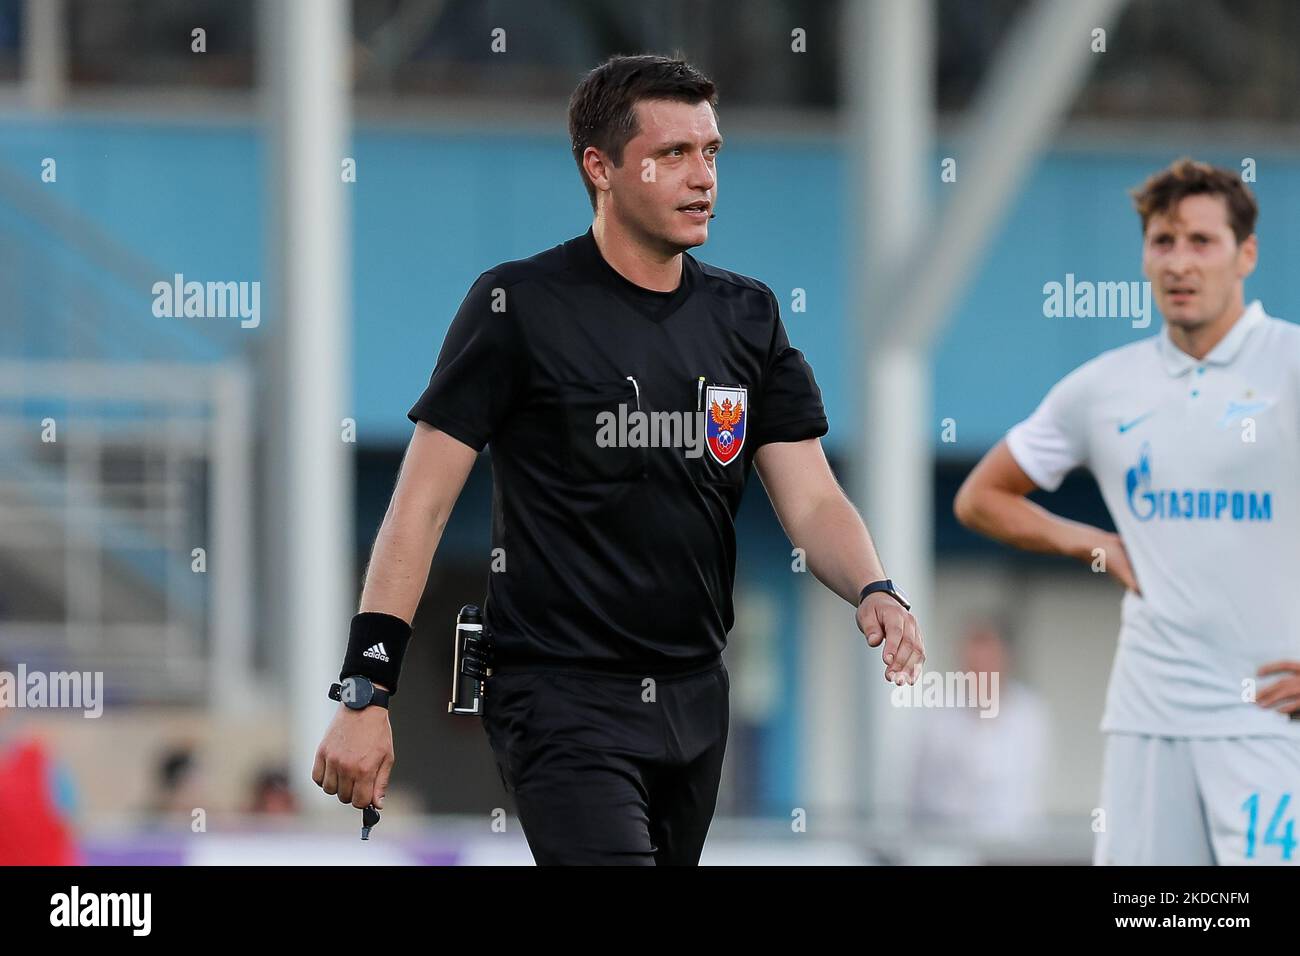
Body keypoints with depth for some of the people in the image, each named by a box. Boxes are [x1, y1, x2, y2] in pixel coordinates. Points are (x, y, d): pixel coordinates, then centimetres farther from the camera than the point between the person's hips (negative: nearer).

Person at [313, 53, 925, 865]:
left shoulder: (746, 315, 9)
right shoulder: (522, 305, -7)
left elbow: (812, 500, 4)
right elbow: (423, 502, -9)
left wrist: (874, 592, -19)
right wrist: (365, 692, -16)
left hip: (695, 698, 6)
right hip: (561, 698, -6)